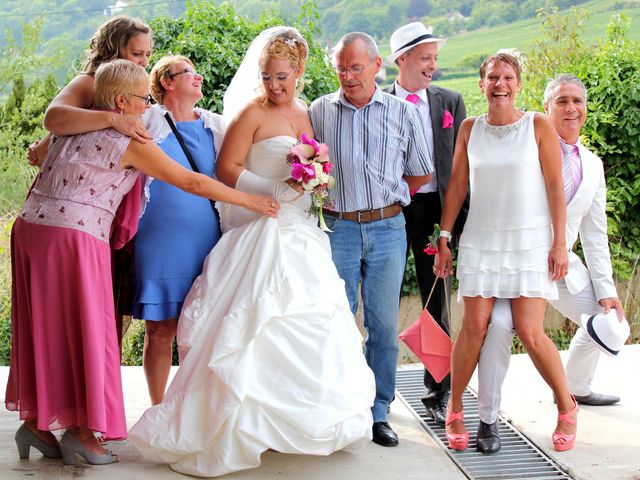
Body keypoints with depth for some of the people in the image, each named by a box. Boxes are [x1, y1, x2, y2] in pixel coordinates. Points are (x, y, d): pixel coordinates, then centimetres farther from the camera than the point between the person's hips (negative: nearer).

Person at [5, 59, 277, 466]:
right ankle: (80, 431, 9)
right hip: (74, 236, -8)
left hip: (30, 226, 8)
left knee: (42, 328, 14)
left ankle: (35, 421, 21)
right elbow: (192, 182, -4)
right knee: (82, 329, 2)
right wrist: (251, 200, 4)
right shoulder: (129, 143, -6)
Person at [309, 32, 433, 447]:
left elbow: (420, 173, 14)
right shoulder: (320, 111, 7)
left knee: (384, 324, 3)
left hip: (387, 228, 0)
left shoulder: (403, 112, 6)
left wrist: (386, 197, 11)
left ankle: (378, 413, 13)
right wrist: (330, 193, 4)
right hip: (337, 228, 0)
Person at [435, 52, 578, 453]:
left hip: (531, 241, -2)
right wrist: (444, 238, 8)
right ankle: (455, 409, 15)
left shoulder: (539, 126, -2)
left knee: (530, 332, -6)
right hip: (481, 240, 2)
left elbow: (555, 187, -3)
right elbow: (457, 185, 10)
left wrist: (560, 243, -6)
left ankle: (567, 408, 16)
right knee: (475, 328, -3)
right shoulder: (470, 129, 6)